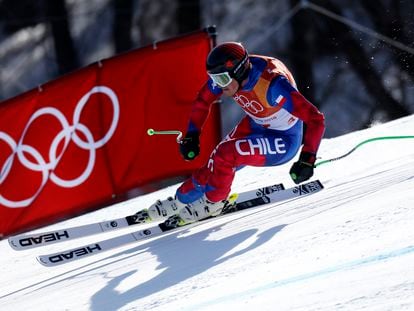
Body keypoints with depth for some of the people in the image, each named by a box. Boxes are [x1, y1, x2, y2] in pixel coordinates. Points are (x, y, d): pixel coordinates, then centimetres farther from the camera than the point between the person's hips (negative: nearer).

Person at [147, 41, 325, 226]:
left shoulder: (273, 84, -37)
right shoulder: (227, 73, -17)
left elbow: (315, 119, -37)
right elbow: (203, 100, 3)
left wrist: (307, 159, -44)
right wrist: (192, 135, -2)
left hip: (284, 141, -6)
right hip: (255, 125, 6)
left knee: (225, 155, -21)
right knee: (216, 163, -2)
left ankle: (213, 202, 3)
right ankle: (182, 199, 23)